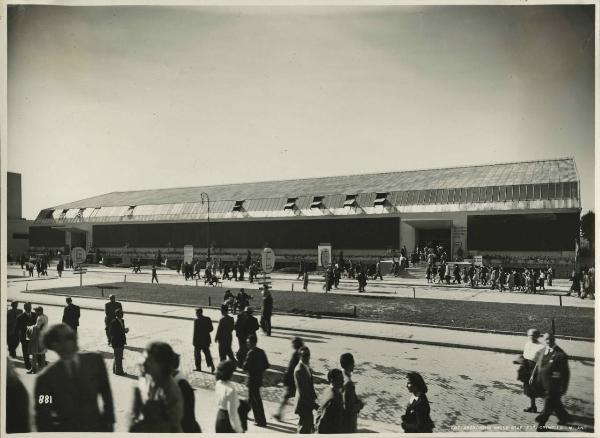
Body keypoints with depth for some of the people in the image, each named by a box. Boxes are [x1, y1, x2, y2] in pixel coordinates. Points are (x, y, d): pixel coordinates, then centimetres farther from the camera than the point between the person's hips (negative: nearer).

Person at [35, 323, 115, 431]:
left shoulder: (95, 361, -6)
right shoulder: (47, 378, -12)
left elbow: (107, 395, 2)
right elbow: (42, 418, -5)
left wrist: (108, 423, 2)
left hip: (97, 428, 2)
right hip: (65, 430, -2)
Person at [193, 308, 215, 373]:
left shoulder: (196, 320, -17)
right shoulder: (208, 319, 0)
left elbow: (195, 332, -16)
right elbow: (211, 329, 4)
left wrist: (194, 341, -10)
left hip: (199, 340, -5)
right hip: (206, 339, 5)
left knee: (197, 353, 12)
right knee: (207, 353, 12)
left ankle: (198, 367, 20)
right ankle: (211, 365, -1)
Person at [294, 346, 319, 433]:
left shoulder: (307, 367, 4)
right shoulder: (299, 370, -25)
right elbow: (302, 391, -25)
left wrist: (314, 398, 10)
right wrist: (313, 404, -22)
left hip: (308, 402, 9)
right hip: (303, 403, -9)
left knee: (309, 423, 22)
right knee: (303, 427, 2)